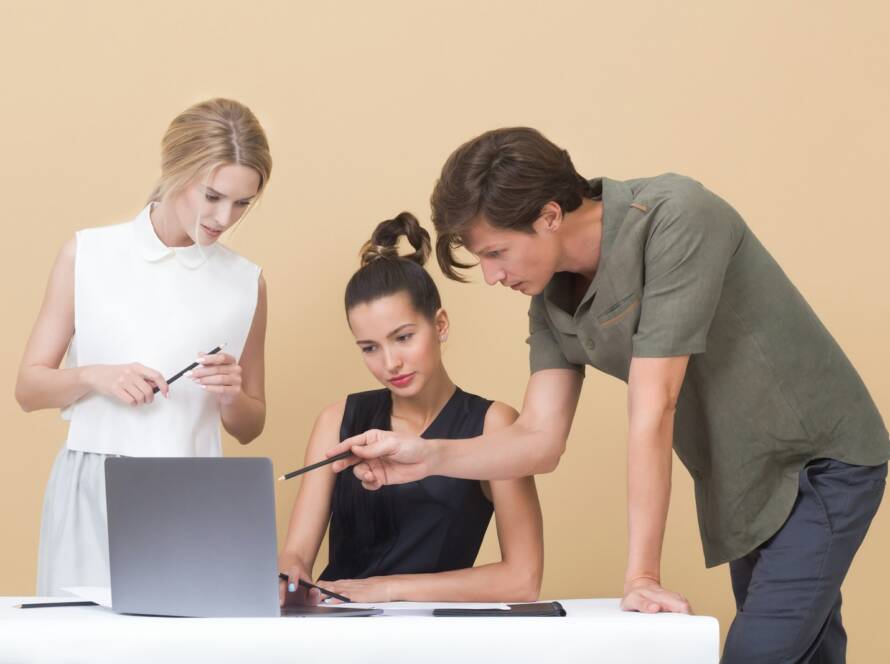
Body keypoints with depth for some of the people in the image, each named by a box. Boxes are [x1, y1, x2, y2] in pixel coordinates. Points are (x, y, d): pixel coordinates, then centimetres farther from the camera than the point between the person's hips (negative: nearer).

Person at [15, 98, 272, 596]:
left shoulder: (244, 282, 7)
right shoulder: (88, 255, 3)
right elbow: (29, 387, 5)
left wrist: (231, 394, -6)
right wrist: (92, 376, -13)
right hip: (91, 494, -1)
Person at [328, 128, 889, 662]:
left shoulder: (674, 218, -27)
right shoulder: (552, 296, -3)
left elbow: (652, 410, -28)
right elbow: (541, 440, -2)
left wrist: (642, 575, -28)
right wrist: (428, 456, -18)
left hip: (820, 460, -7)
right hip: (744, 482, 7)